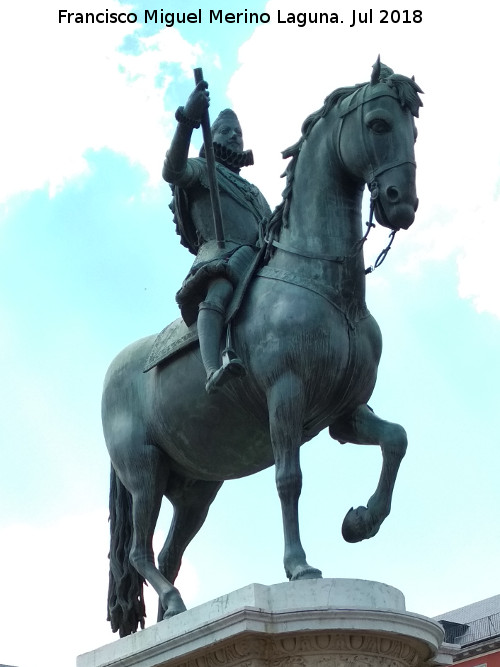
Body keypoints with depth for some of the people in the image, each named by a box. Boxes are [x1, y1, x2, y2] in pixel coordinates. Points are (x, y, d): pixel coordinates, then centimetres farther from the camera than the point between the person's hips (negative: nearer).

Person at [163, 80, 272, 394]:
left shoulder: (251, 191, 41)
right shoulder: (202, 168, 21)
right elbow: (173, 170, -4)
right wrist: (186, 121, -17)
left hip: (261, 259, 8)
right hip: (220, 252, -8)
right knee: (219, 291, -39)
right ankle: (213, 370, -62)